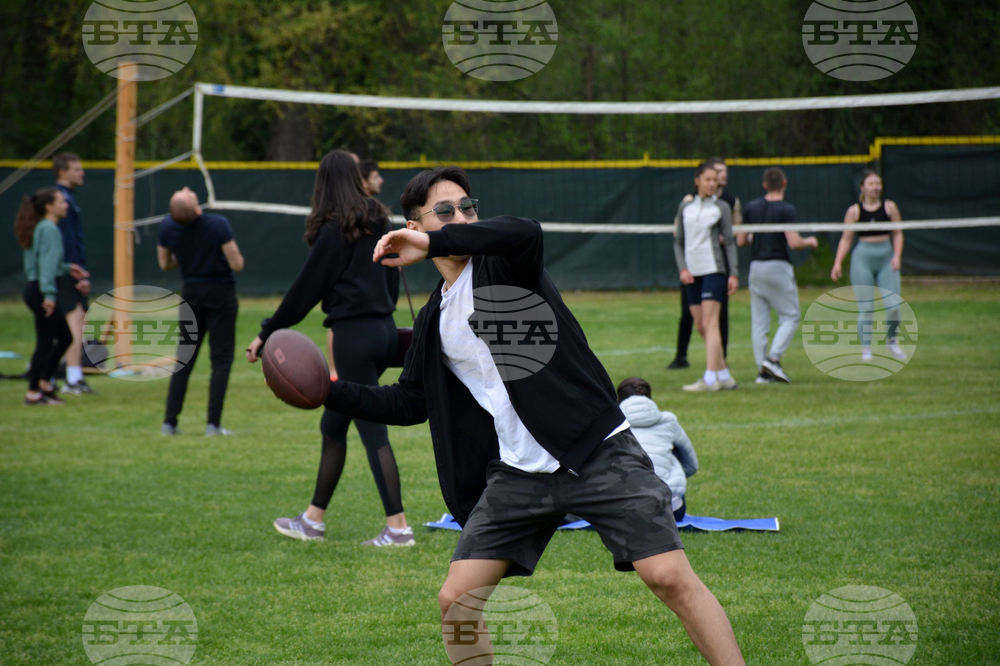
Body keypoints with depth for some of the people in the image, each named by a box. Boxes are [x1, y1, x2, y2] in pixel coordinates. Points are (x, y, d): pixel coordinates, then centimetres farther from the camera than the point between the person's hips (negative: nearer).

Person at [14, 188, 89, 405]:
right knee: (45, 342, -3)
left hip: (35, 289, 10)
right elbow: (47, 264, -20)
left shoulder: (42, 228, 14)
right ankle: (33, 393, 3)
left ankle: (44, 382, 24)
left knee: (65, 338, 17)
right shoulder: (49, 229, -15)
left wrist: (67, 268, 22)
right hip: (40, 290, -10)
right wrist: (49, 294, -23)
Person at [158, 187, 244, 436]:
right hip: (220, 293, -4)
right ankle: (213, 423, -4)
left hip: (191, 292, 4)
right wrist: (235, 253, 6)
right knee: (221, 358, 2)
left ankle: (169, 421, 8)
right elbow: (237, 264, -16)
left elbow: (165, 264, 5)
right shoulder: (218, 225, -21)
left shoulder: (167, 227, -9)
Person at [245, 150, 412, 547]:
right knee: (333, 424, 16)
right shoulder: (380, 223, 10)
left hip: (355, 334, -8)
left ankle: (397, 527, -9)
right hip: (385, 328, 8)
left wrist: (268, 333, -1)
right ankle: (314, 519, 22)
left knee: (373, 431, -7)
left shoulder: (334, 231, -11)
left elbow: (306, 289, -8)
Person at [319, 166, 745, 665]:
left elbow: (525, 233, -30)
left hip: (596, 453, -6)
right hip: (516, 474, 6)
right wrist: (333, 391, 14)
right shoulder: (433, 322, 12)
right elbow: (409, 403, 22)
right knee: (456, 602, -1)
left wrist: (434, 243, -28)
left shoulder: (504, 264, -4)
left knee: (670, 578, -15)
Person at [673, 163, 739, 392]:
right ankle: (724, 376, 13)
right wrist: (683, 268, -1)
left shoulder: (721, 207, 3)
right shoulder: (685, 207, 12)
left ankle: (710, 378, -20)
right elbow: (678, 242, 14)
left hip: (714, 269, -5)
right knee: (700, 327, 5)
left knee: (709, 323, -14)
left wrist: (734, 273, -5)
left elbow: (729, 242, 3)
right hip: (692, 273, 5)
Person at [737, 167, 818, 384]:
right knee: (790, 317, 5)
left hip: (756, 267, 5)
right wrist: (810, 242, 3)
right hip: (778, 267, -5)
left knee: (759, 321, 6)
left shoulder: (752, 208, 5)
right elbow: (794, 242, -17)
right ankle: (773, 358, -12)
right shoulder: (786, 210, -10)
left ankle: (762, 370, 4)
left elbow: (740, 241, 8)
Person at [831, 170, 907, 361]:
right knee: (865, 308, -3)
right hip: (862, 259, -1)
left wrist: (897, 256, -6)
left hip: (886, 258, 1)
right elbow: (846, 239, 3)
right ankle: (866, 350, 7)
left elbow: (898, 234, 7)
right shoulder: (854, 211, 1)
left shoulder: (890, 207, 4)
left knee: (894, 306, -6)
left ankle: (892, 340, 19)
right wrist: (837, 263, -5)